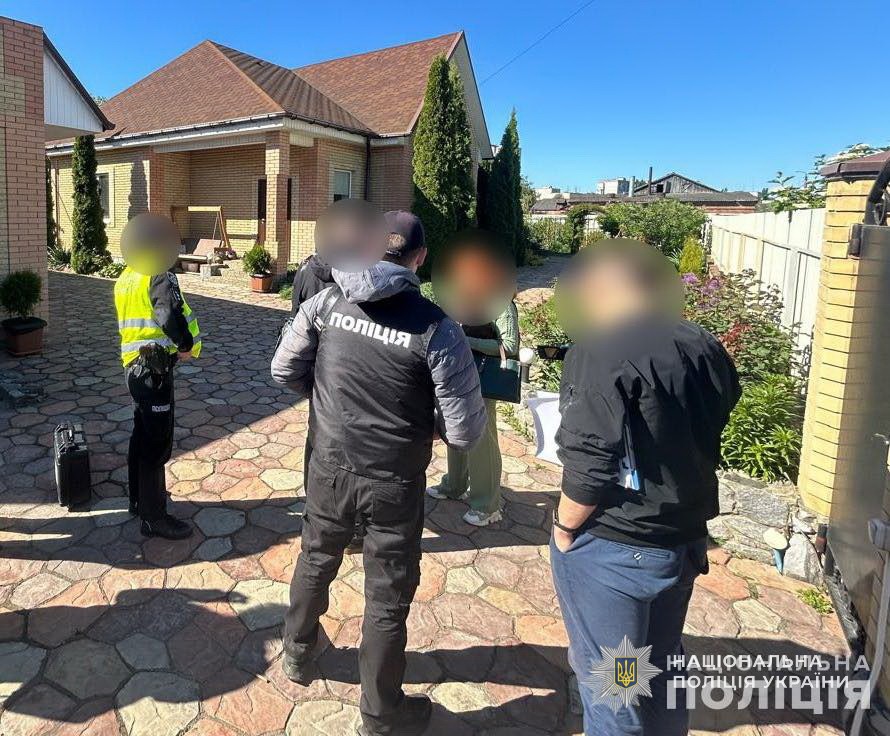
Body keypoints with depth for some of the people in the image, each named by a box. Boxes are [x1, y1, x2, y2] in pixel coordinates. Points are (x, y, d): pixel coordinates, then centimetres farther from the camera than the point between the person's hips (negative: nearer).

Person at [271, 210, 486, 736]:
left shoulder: (328, 301, -9)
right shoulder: (437, 328, -20)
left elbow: (285, 370, 3)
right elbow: (467, 432, -18)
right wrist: (424, 418, 1)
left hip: (329, 467, 4)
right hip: (394, 481, -3)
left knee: (315, 562, 29)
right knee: (388, 598, 15)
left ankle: (298, 656, 54)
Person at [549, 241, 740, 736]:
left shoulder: (601, 354, -21)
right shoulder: (708, 349, 1)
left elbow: (589, 465, -21)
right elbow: (706, 443, 9)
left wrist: (564, 528, -7)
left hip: (612, 548, -7)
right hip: (686, 539, 7)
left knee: (607, 675, 13)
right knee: (663, 659, 25)